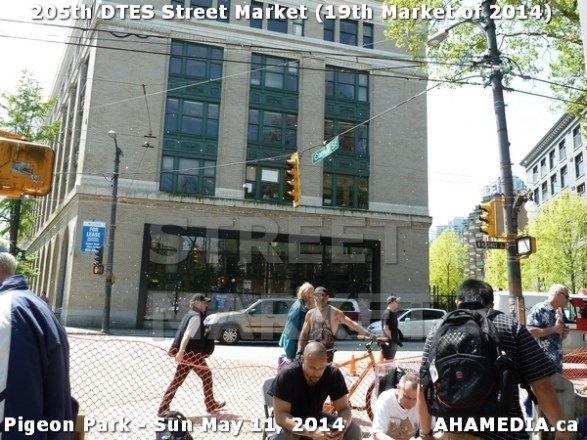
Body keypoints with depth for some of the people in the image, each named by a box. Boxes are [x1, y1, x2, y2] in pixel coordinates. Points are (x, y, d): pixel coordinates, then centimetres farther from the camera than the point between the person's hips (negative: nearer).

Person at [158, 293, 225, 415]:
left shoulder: (189, 314, 15)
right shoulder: (196, 316, -14)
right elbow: (187, 335, -26)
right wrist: (181, 352, -34)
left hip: (187, 353, 9)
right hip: (193, 354, -9)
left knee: (177, 380, 9)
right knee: (207, 375, 7)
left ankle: (163, 408, 6)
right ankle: (211, 405, 19)